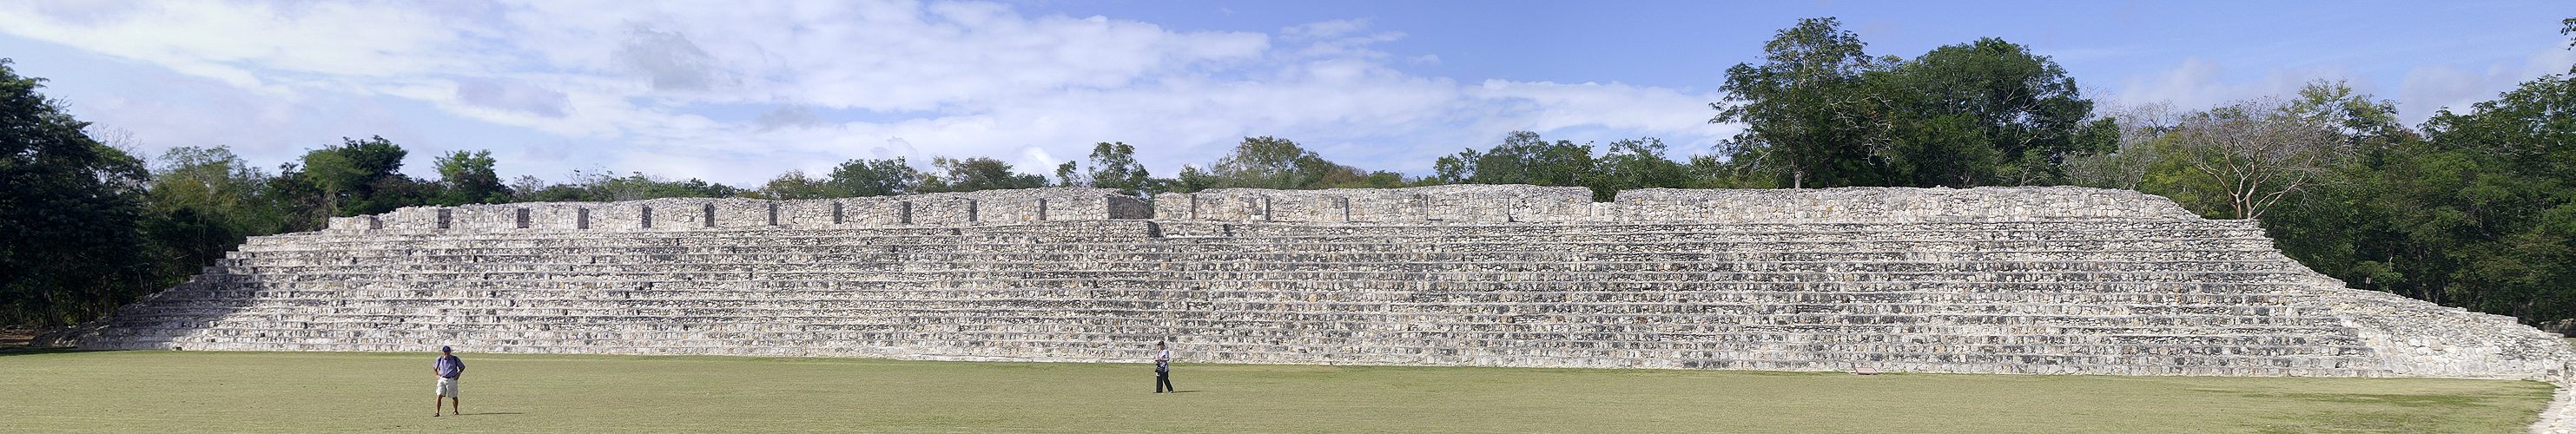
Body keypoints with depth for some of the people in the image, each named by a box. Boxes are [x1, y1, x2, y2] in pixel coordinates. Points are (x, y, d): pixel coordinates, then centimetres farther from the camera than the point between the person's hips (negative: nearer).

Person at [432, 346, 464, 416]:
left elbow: (462, 367, 12)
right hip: (442, 379, 1)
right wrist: (437, 375, 8)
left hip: (452, 380, -1)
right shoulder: (440, 359, 2)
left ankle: (455, 410, 27)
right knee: (439, 396, -10)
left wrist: (458, 374, -3)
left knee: (454, 397, 8)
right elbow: (434, 367, 20)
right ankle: (437, 412, -9)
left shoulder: (455, 359, -2)